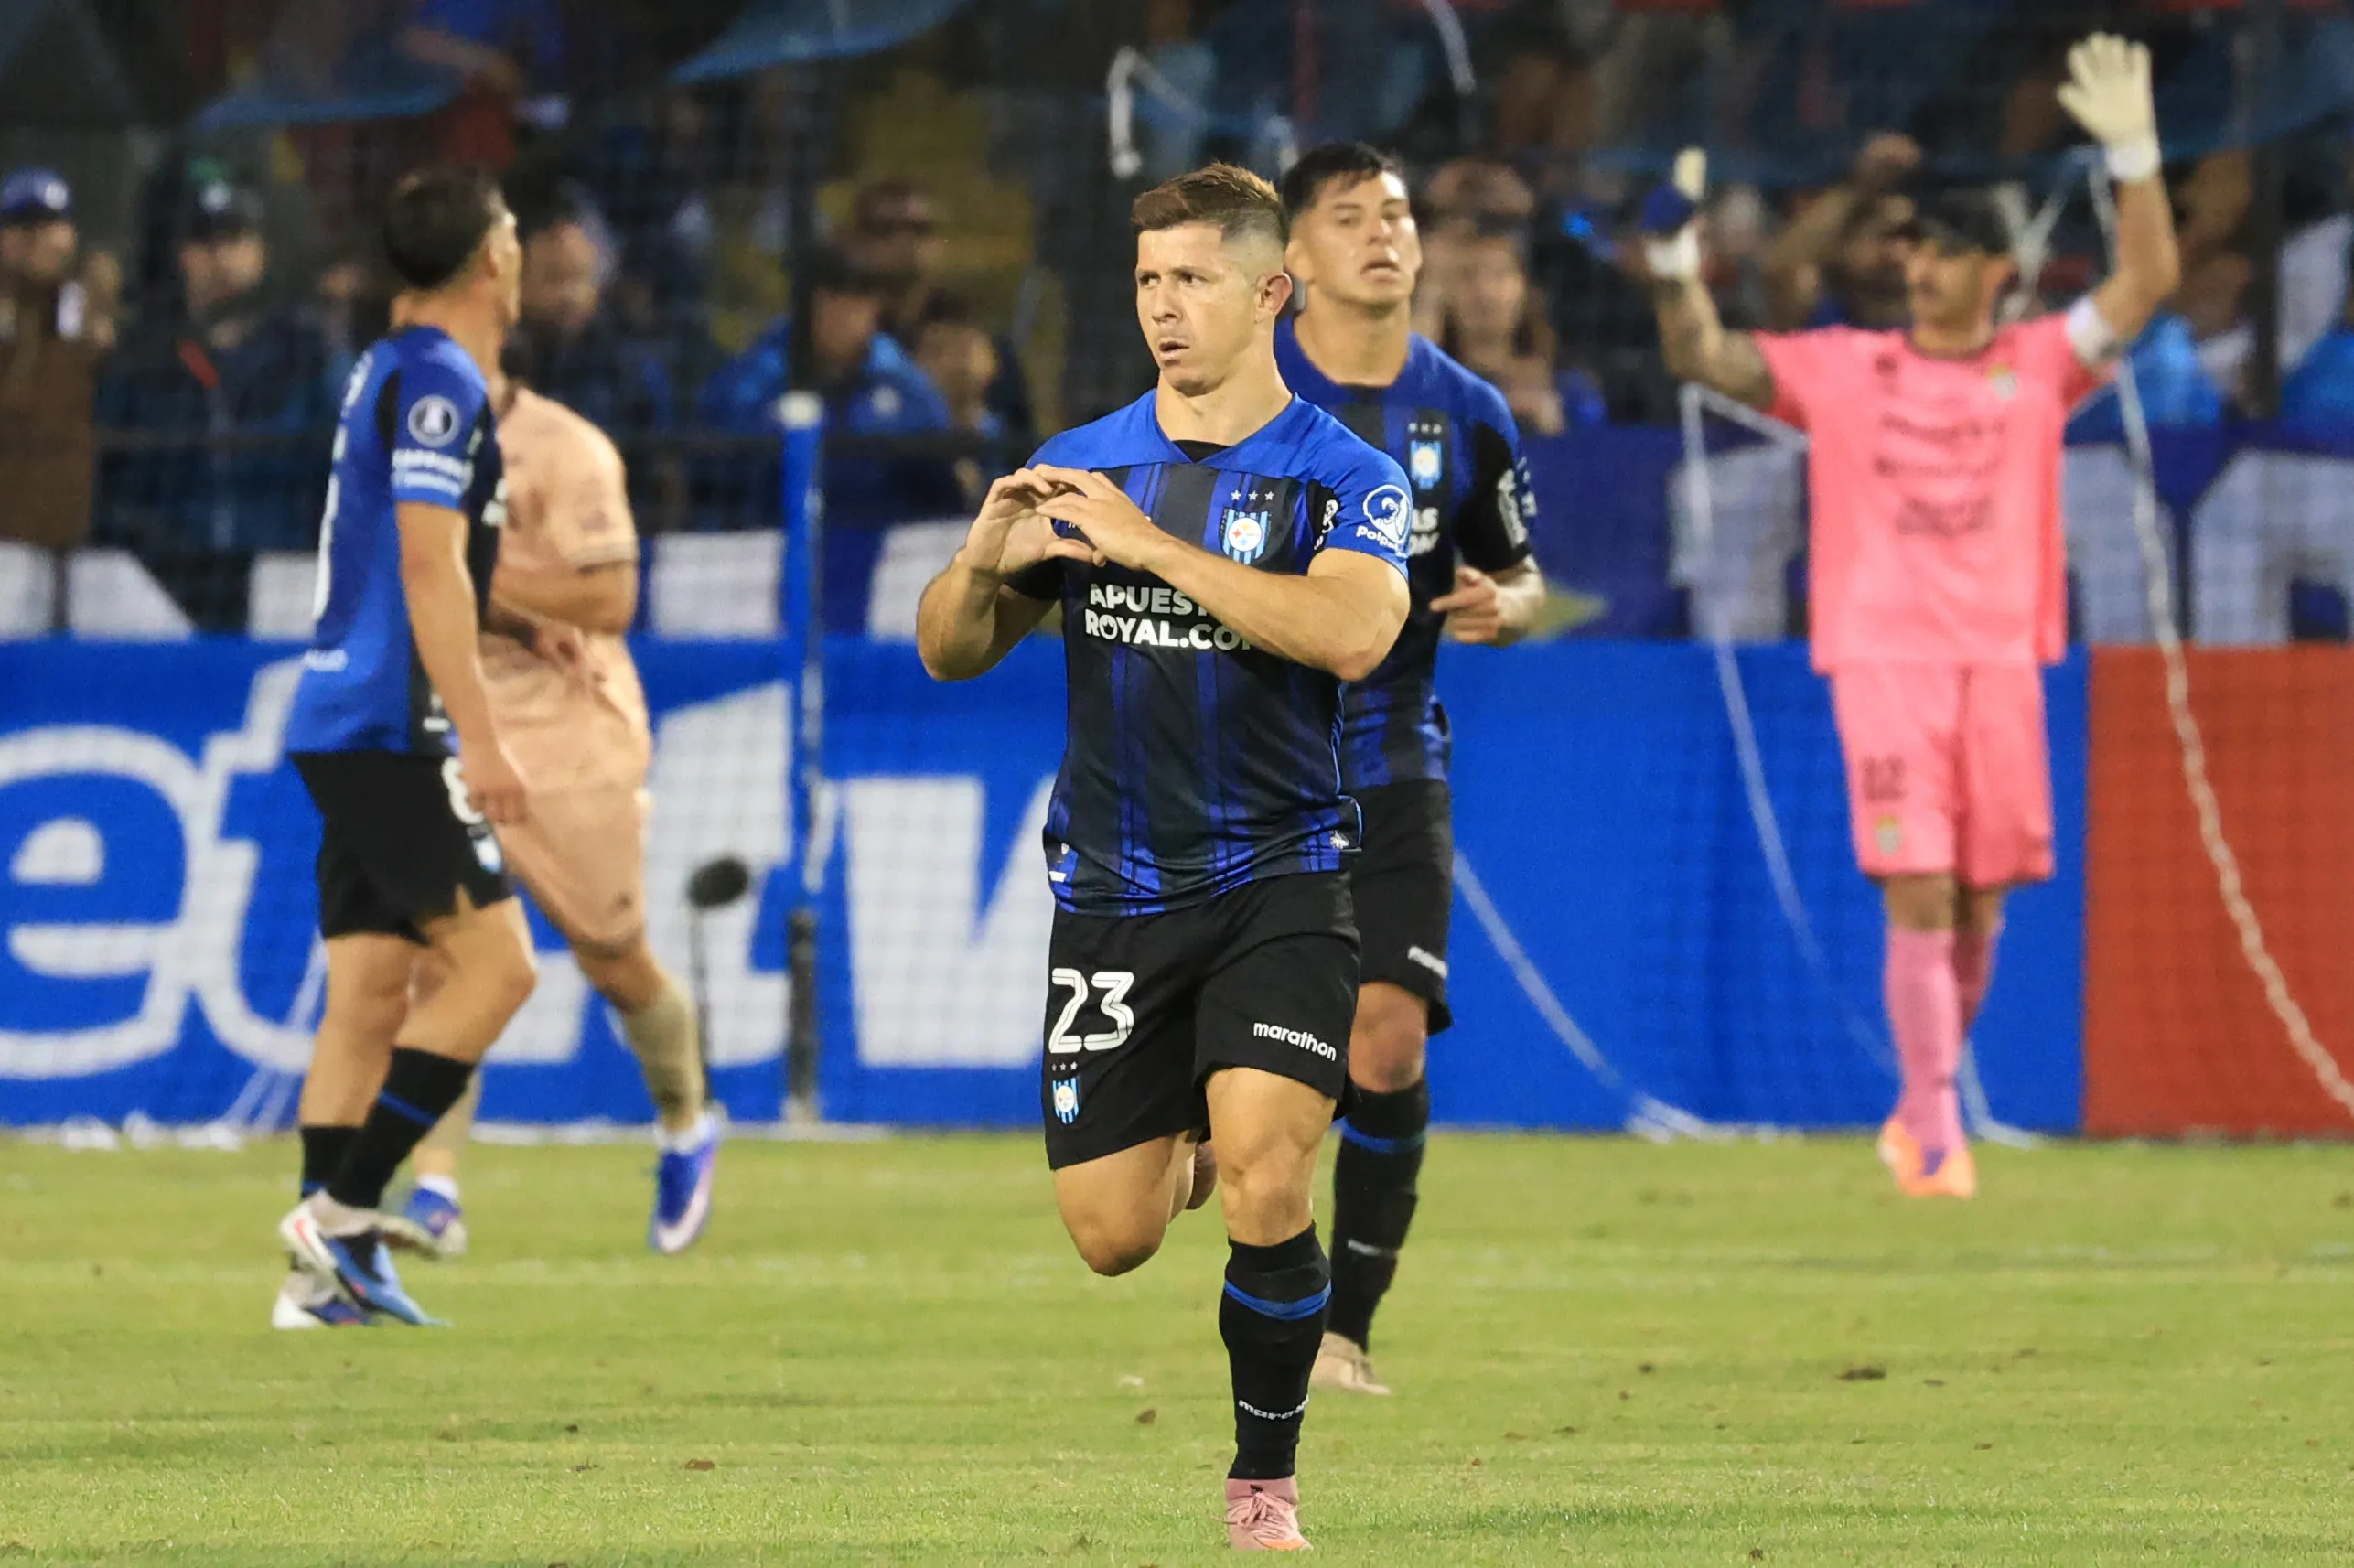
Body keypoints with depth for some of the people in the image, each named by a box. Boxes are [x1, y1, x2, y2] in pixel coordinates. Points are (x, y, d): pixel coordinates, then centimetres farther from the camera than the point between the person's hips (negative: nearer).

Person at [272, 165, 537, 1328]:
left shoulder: (386, 370, 17)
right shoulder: (441, 383, -12)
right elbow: (429, 566, -19)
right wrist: (481, 738, -20)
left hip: (344, 725, 10)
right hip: (389, 731, -10)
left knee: (369, 993, 7)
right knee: (496, 963, -10)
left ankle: (327, 1275, 4)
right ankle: (343, 1209, -12)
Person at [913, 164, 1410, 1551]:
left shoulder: (1343, 477, -5)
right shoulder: (1080, 468, 7)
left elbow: (1352, 632, -25)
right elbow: (951, 654, 10)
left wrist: (1155, 546, -25)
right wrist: (984, 566, -13)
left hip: (1277, 878, -4)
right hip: (1113, 889, 4)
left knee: (1264, 1190, -21)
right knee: (1112, 1237, 3)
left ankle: (1267, 1482, -1)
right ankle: (1187, 1138, 41)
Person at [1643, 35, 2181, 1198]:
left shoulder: (2036, 367, 8)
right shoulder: (1842, 369, 8)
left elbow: (2146, 282, 0)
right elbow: (1703, 357, 5)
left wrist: (2133, 153, -11)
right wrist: (1677, 272, -14)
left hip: (1999, 661, 2)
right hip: (1883, 658, -2)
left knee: (1979, 907, 6)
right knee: (1920, 903, -11)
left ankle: (1924, 1105, 25)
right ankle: (1936, 1136, -8)